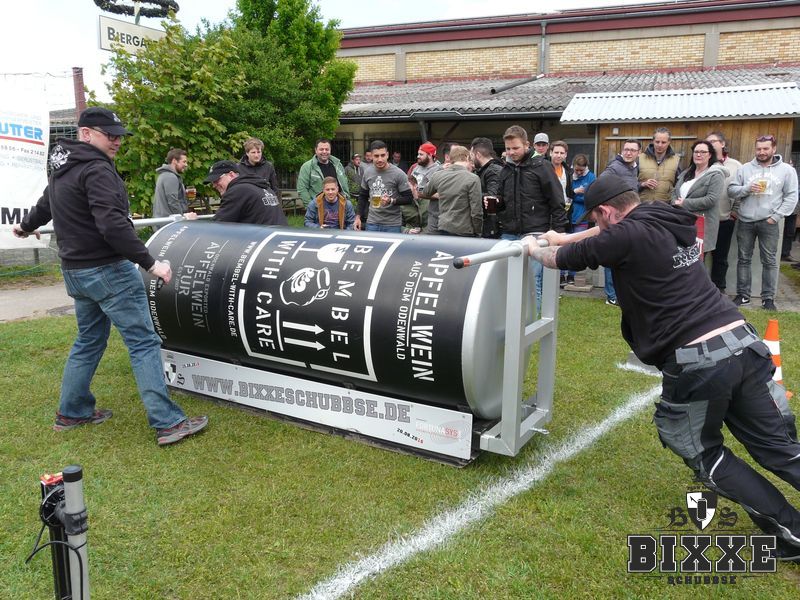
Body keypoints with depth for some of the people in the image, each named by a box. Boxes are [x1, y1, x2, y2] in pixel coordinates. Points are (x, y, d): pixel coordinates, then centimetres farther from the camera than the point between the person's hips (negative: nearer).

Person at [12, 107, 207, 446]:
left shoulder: (62, 170, 14)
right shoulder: (97, 170, -16)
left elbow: (45, 205, 33)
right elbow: (113, 226, -27)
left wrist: (27, 226, 52)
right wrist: (150, 263, -26)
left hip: (75, 271, 10)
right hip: (108, 271, -10)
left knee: (89, 341, 22)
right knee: (144, 343, -8)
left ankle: (72, 412, 31)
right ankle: (168, 423, -8)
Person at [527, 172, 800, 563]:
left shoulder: (629, 235, -10)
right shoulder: (664, 220, 13)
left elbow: (561, 260, 3)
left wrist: (535, 250, 25)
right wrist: (563, 238, 42)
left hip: (697, 361, -7)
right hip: (743, 342, 8)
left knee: (705, 454, 15)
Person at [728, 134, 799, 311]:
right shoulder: (745, 168, 6)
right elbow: (731, 190, 3)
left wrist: (776, 217, -9)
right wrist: (747, 188, -15)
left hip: (768, 223, -2)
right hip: (745, 221, 2)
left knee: (769, 261, 2)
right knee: (744, 259, 8)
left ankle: (768, 298, 9)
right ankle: (743, 295, 17)